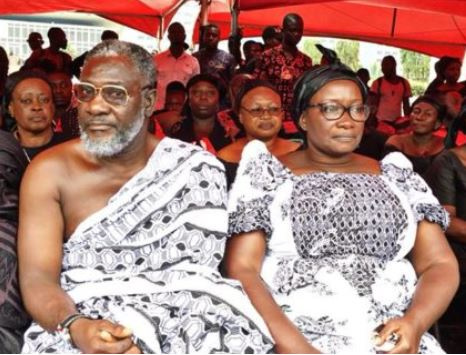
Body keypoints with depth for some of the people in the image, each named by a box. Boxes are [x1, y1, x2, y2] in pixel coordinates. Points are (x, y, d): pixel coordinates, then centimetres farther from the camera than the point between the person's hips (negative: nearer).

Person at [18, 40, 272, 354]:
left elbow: (193, 273, -2)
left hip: (181, 312, 1)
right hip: (83, 317, 0)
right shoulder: (50, 172, -1)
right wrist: (77, 328, -27)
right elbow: (38, 278, -8)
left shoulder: (195, 168, 1)